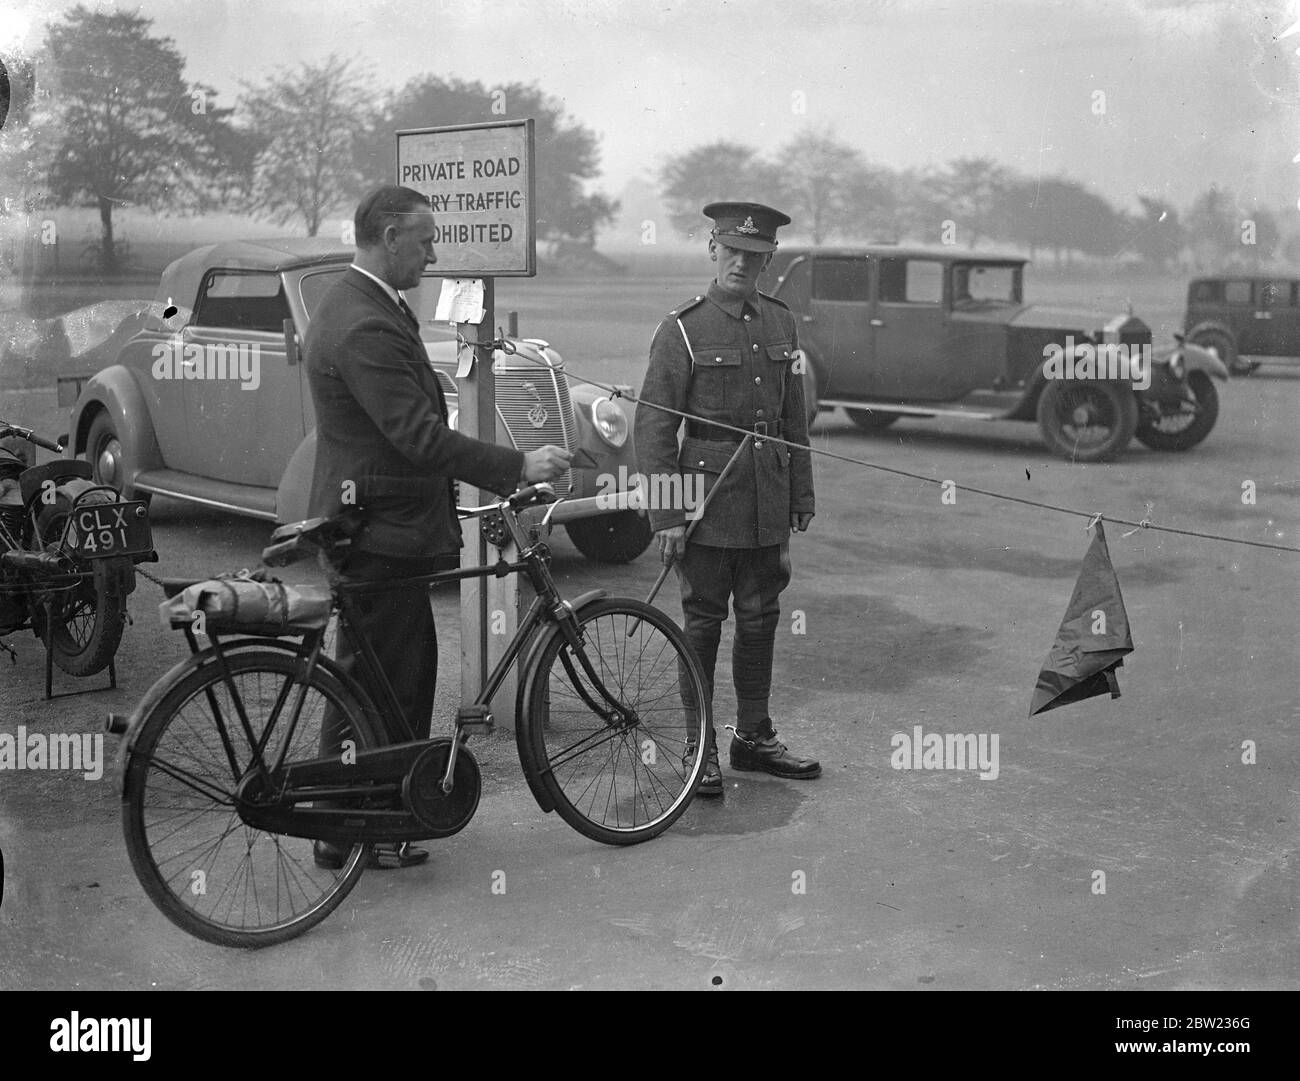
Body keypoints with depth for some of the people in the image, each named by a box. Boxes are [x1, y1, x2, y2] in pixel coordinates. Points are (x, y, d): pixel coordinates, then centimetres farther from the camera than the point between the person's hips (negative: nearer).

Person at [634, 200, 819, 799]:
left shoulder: (781, 323, 9)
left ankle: (753, 736, 26)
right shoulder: (681, 330, -7)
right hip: (707, 499, -5)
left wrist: (802, 496, 12)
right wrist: (665, 514, -14)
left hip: (768, 505, 5)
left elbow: (795, 418, 15)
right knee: (703, 623, 3)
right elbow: (652, 427, -10)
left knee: (761, 619, 12)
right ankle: (700, 749, 14)